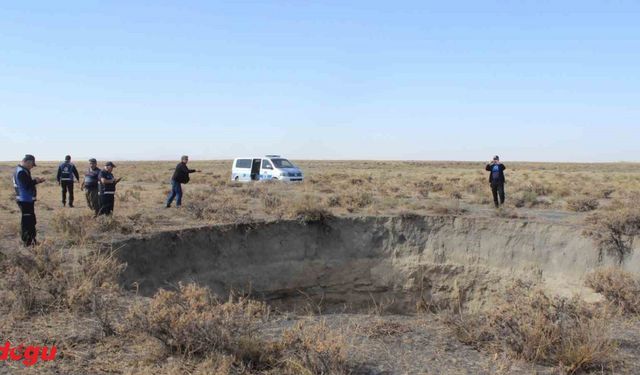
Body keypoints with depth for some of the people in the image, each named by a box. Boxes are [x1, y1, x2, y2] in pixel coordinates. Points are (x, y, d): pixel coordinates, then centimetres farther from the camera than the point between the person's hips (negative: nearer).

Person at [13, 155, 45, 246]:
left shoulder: (21, 170, 14)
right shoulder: (22, 172, -20)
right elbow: (27, 186, -24)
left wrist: (35, 180, 2)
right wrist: (36, 181, -10)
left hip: (26, 200, 11)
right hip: (26, 200, -11)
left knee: (31, 221, 17)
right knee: (27, 221, -4)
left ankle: (31, 240, 26)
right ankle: (28, 242, 1)